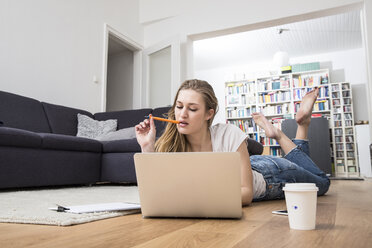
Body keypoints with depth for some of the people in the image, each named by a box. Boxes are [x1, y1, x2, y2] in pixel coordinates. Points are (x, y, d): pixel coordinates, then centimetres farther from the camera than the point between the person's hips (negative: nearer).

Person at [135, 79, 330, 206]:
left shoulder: (229, 135, -37)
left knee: (322, 183, 26)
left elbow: (247, 193, -34)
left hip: (267, 174, -3)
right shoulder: (171, 144, -27)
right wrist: (147, 148, -39)